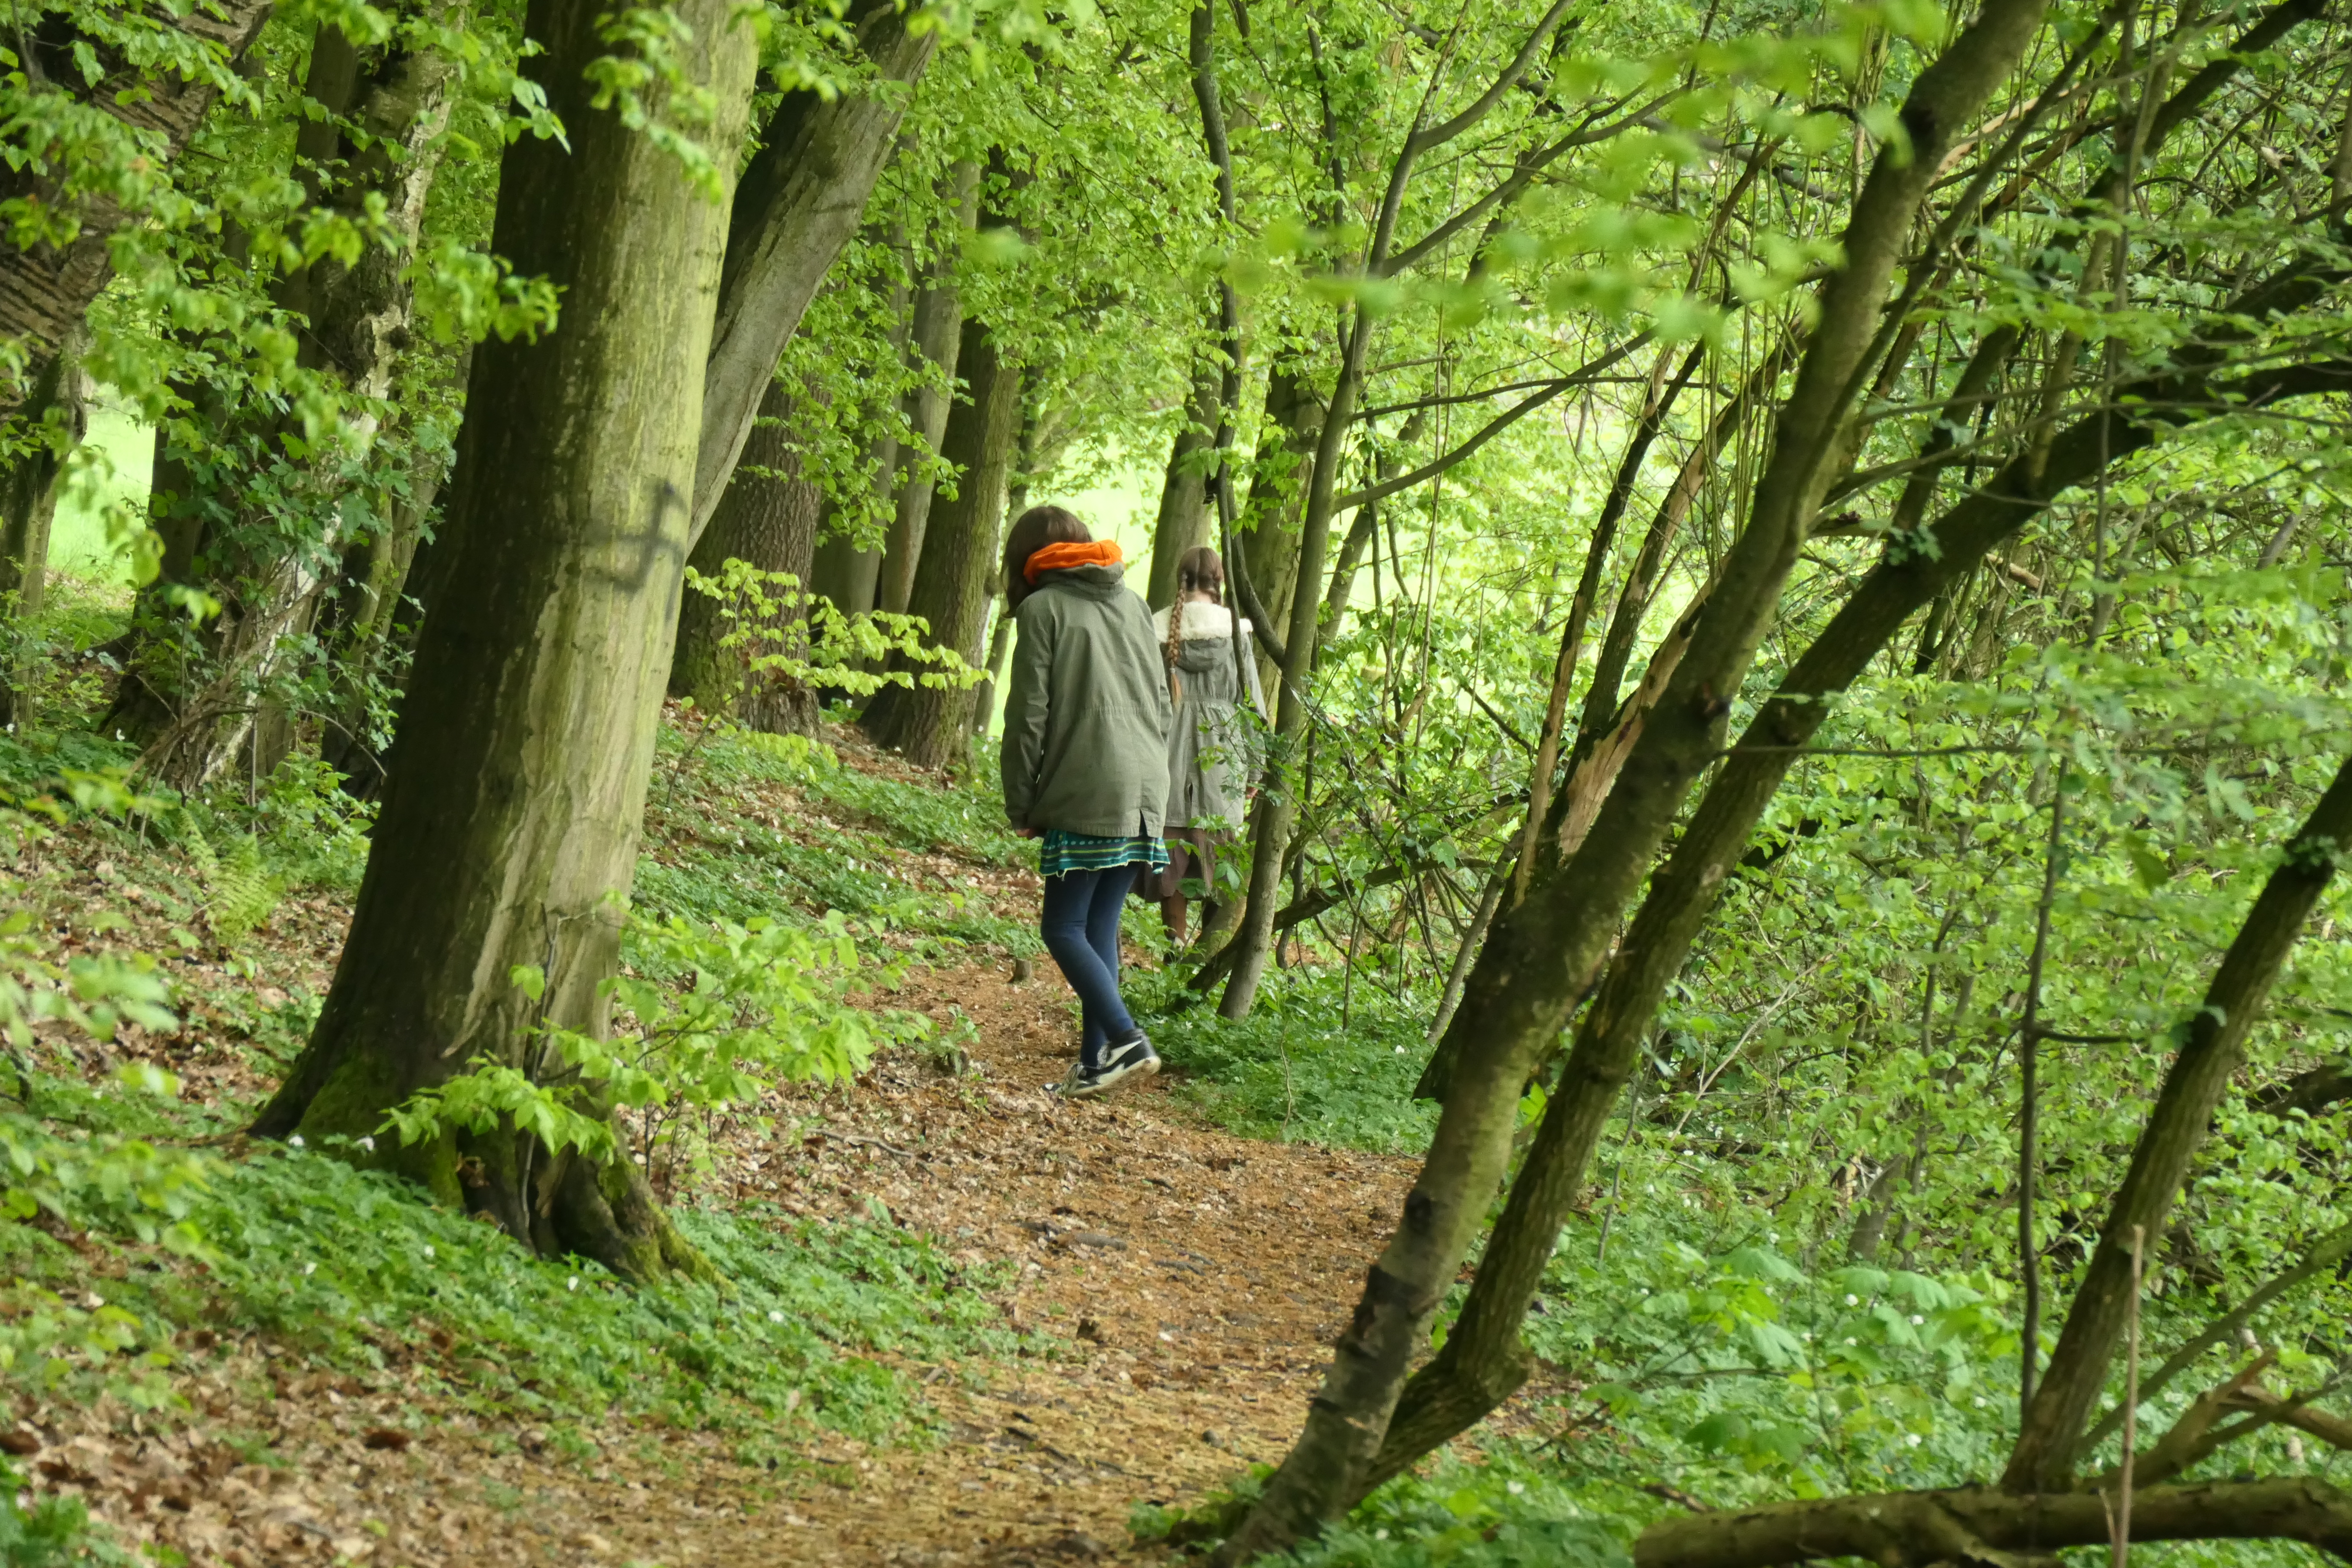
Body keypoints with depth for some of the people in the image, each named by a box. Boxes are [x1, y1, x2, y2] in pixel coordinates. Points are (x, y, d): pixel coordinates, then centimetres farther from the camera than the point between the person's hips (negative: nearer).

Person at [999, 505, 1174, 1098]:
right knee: (1099, 927, 11)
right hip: (1143, 797, 7)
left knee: (1063, 928, -2)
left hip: (1084, 798, -6)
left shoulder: (1043, 609, -3)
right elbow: (1163, 708, 19)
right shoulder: (1132, 604, 16)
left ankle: (1125, 1040, -17)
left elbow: (1029, 716, -6)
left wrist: (1021, 806, 1)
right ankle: (1096, 1062, 9)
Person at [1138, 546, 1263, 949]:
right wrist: (1254, 767, 7)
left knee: (1171, 849, 7)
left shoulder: (1157, 629, -3)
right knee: (1218, 852, 7)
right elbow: (1252, 702, -1)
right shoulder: (1234, 630, -4)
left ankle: (1175, 938, 7)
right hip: (1221, 753, -1)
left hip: (1168, 750, 1)